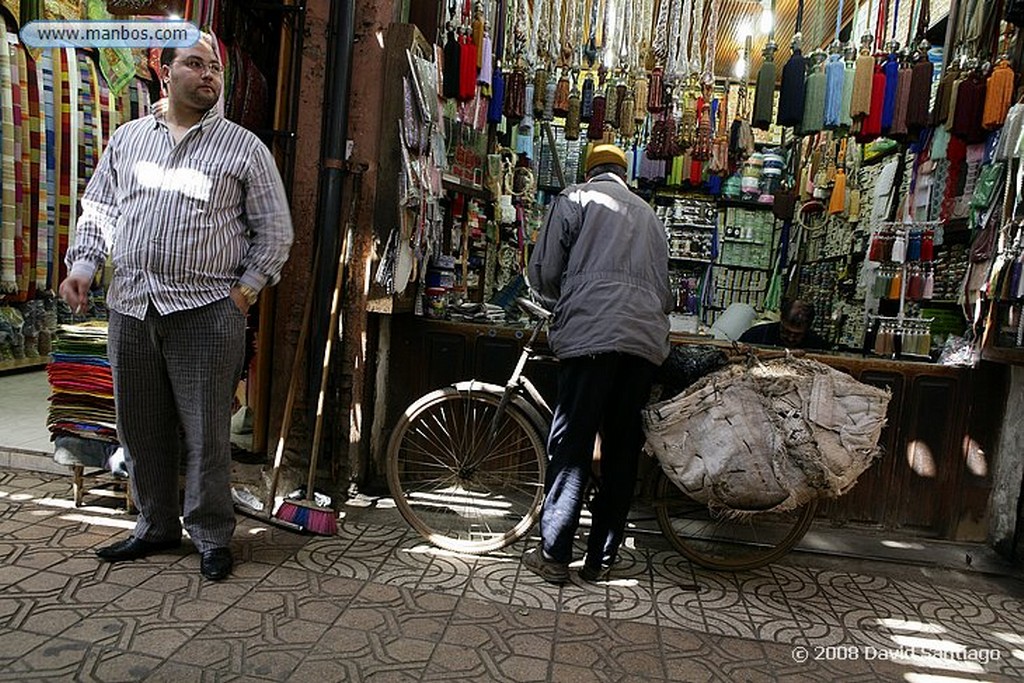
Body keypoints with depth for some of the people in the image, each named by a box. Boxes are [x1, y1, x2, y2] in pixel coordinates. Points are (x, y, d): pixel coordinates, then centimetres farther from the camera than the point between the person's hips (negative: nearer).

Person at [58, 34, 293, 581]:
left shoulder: (244, 147, 3)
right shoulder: (127, 138, 14)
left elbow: (274, 229, 3)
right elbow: (98, 209, 20)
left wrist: (245, 290, -5)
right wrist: (83, 265, 5)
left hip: (205, 311, -4)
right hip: (130, 309, 5)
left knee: (206, 433, 1)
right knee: (142, 429, 13)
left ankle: (211, 536, 17)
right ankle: (156, 526, 30)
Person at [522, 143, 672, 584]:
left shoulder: (574, 199, 13)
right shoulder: (649, 215, 28)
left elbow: (543, 272, 4)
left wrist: (558, 304, 24)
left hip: (592, 335, -4)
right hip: (647, 341, 5)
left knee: (571, 445, 0)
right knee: (623, 449, 8)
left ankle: (554, 555, 5)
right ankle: (601, 559, 15)